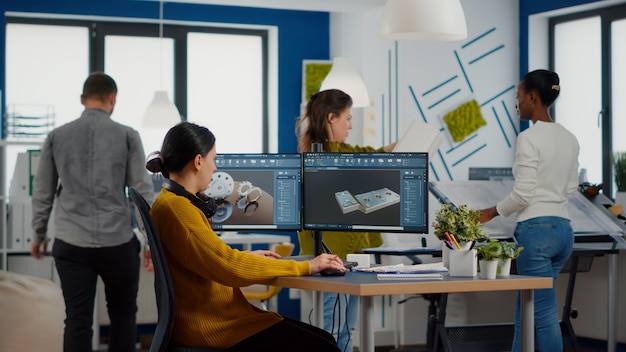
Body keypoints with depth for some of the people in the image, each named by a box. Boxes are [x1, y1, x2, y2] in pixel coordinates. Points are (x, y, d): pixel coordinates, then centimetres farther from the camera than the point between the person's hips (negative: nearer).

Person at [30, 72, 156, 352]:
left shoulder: (56, 136, 5)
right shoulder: (127, 136, -2)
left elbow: (42, 192, 9)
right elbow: (143, 191, -4)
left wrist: (39, 234, 21)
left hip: (71, 244, 1)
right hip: (118, 242, -1)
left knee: (77, 321, 2)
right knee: (123, 314, 16)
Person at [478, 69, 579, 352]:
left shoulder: (529, 138, -13)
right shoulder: (569, 139, 11)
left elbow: (522, 194, -15)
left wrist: (492, 212, 0)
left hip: (536, 230, -8)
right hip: (563, 228, 8)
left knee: (544, 314, -2)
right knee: (527, 311, 15)